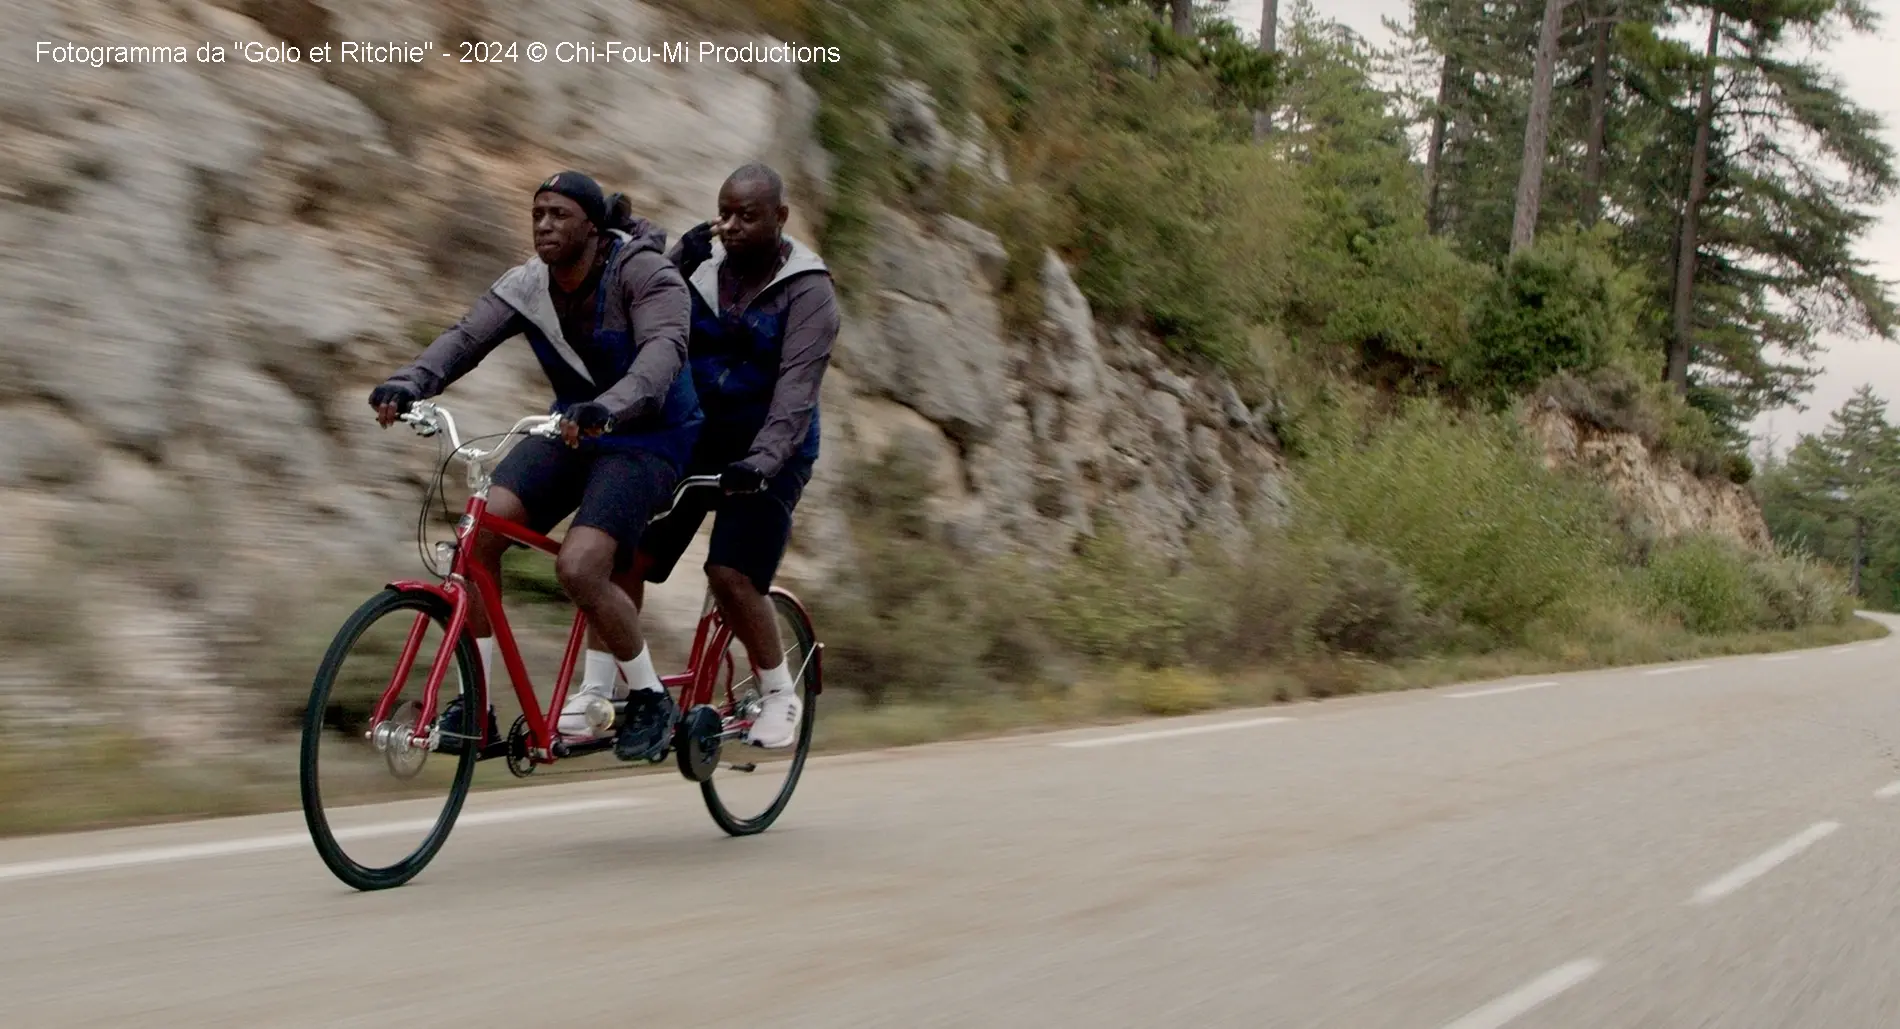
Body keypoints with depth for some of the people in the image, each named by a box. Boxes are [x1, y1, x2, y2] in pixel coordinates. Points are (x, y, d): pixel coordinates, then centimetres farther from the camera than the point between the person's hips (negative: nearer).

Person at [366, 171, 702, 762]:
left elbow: (663, 349, -35)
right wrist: (409, 384, -36)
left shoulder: (646, 275, -18)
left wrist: (609, 407, -54)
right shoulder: (529, 283, -2)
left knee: (580, 567, -25)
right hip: (571, 428, 6)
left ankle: (649, 698, -1)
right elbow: (467, 336, -16)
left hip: (646, 439, -6)